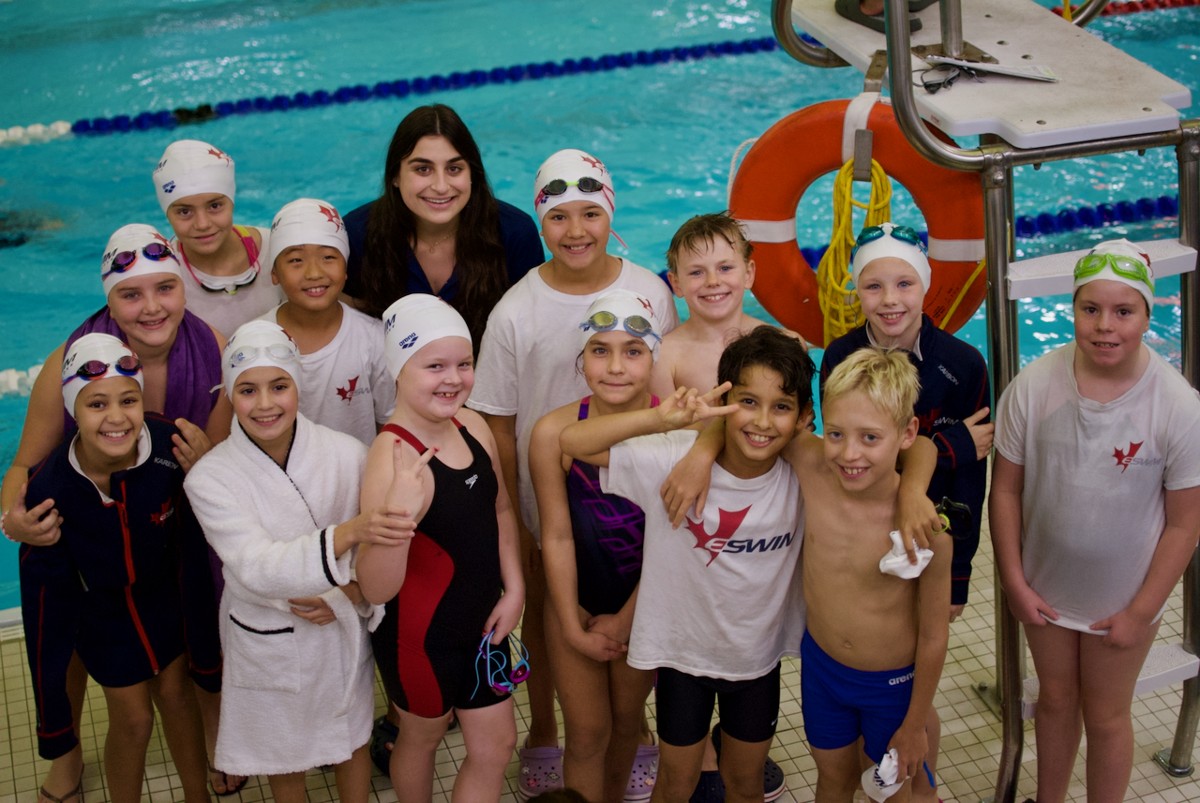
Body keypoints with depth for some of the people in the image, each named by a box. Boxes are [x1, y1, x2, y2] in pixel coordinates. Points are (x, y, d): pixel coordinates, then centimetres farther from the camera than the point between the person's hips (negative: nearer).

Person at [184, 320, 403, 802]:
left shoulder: (348, 455, -17)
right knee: (283, 760, 23)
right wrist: (348, 534, -46)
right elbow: (256, 569, -32)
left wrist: (354, 592, -27)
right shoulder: (210, 478, -20)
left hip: (344, 634, 1)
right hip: (267, 647, -1)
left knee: (352, 742, 23)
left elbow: (386, 545, -7)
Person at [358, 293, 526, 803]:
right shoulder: (394, 458, -29)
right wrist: (399, 513, -47)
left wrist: (514, 588, 2)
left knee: (496, 747, 16)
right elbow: (376, 589, -32)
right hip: (421, 637, -6)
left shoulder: (473, 427, -8)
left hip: (482, 623, 6)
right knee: (424, 737, 21)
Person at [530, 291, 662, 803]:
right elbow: (557, 537, -13)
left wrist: (624, 621, -9)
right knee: (587, 731, 9)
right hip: (575, 602, -1)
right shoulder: (555, 433, -21)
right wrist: (574, 627, -9)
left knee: (627, 721, 23)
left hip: (644, 603, 1)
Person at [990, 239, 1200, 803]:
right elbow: (1006, 489, -8)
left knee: (1105, 717, 17)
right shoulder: (1033, 387, -19)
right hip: (1045, 590, 2)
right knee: (1056, 699, 24)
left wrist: (1140, 612, -11)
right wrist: (1014, 583, -7)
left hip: (1123, 601, -2)